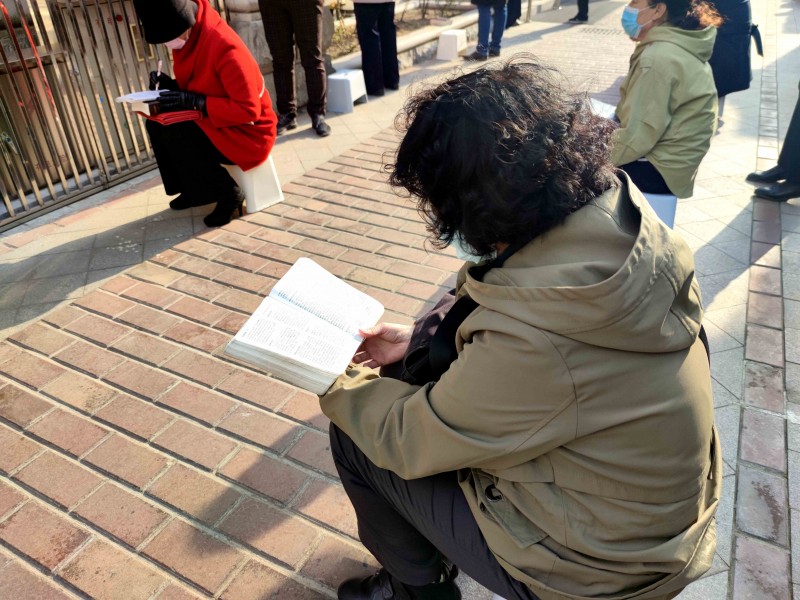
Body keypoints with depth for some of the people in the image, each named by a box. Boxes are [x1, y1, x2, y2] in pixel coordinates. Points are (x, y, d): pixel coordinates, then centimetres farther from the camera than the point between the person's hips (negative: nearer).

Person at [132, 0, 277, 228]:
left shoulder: (225, 47, -27)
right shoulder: (186, 37, 0)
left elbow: (249, 110, -27)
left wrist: (193, 102, -27)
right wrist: (168, 85, -6)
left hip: (247, 132, -9)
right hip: (213, 123, 9)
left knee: (174, 133, -23)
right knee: (156, 122, -1)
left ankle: (228, 195, -8)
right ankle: (192, 189, 11)